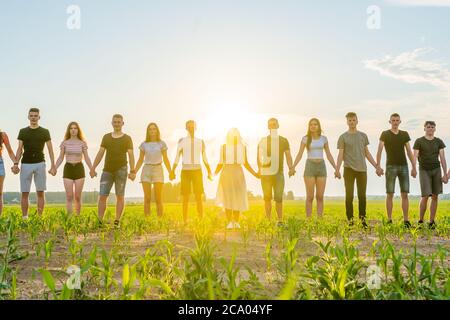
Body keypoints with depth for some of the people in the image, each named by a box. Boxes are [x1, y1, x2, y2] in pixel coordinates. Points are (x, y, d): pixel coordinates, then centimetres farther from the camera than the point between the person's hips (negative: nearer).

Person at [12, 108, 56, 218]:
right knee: (25, 193, -1)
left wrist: (53, 166, -3)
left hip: (40, 164, -1)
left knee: (40, 193, -1)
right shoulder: (23, 132, 10)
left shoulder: (45, 132, 7)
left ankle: (40, 217, 4)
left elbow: (50, 150, 5)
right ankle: (24, 218, 4)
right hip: (26, 164, 1)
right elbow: (20, 149, 8)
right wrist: (16, 164, -5)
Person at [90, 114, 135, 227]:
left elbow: (131, 155, -2)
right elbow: (100, 154, 10)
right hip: (107, 170, 2)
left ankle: (117, 222, 3)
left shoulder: (127, 138, 5)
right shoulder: (106, 137, 13)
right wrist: (93, 168, 1)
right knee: (102, 196, -4)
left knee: (120, 196, -2)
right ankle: (99, 221, -2)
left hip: (121, 169, -2)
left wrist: (132, 171, -13)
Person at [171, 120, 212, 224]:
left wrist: (209, 172, 4)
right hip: (185, 172, -1)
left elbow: (205, 159, 11)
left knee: (199, 197, -6)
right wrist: (172, 171, -9)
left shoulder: (200, 142, 8)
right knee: (185, 198, -1)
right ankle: (185, 222, 7)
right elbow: (177, 158, 1)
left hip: (197, 171, 1)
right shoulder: (181, 141, 3)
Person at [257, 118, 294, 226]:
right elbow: (259, 157, 6)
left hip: (278, 173, -1)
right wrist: (259, 169, -10)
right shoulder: (263, 141, 8)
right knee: (267, 198, 4)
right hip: (265, 174, 1)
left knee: (278, 198, -7)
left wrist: (290, 168, -10)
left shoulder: (283, 141, 9)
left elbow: (288, 156, 7)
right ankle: (268, 221, 10)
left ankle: (280, 221, -1)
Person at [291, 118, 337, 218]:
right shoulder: (305, 138, 0)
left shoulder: (324, 138, 8)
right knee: (310, 197, -5)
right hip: (310, 167, -2)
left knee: (320, 197, 1)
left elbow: (329, 155, 9)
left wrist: (336, 169, 2)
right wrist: (293, 167, -20)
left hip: (321, 167, 2)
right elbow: (299, 155, -5)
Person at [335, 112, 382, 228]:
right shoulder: (343, 137, 4)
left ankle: (362, 219, 9)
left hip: (362, 169, 2)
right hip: (349, 169, -2)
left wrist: (376, 166, 13)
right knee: (349, 196, -1)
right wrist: (337, 170, -14)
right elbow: (341, 155, -1)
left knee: (362, 196, 2)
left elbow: (367, 153, 17)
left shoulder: (363, 136, 14)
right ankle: (350, 220, 3)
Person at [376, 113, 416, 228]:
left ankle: (406, 220, 4)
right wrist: (378, 165, -20)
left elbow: (409, 152, 12)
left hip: (403, 166, 3)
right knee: (390, 194, -2)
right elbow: (380, 150, -8)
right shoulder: (385, 134, 1)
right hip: (391, 166, -3)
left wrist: (414, 167, 6)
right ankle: (389, 220, 3)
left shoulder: (405, 134, 11)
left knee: (405, 194, 1)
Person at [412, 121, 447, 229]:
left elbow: (443, 159, 2)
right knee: (425, 196, -13)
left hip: (436, 171, 3)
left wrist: (445, 174, -5)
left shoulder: (439, 142, 5)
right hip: (424, 171, -3)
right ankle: (421, 220, 3)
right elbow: (415, 157, -11)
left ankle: (431, 222, 6)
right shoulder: (419, 141, -3)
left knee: (435, 197, 0)